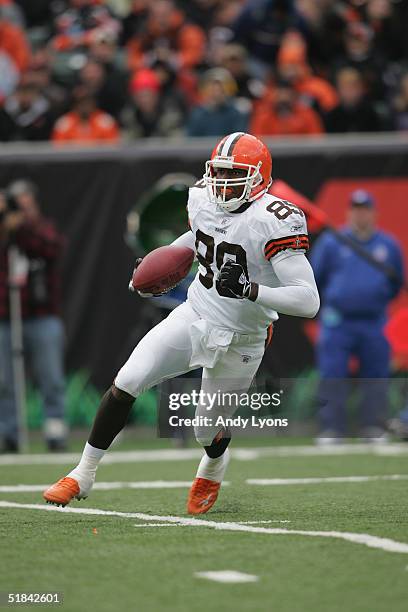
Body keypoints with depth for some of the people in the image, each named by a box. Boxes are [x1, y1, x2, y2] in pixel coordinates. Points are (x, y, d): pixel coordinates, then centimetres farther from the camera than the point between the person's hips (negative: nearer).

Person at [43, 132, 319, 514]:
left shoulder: (272, 222, -24)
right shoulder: (205, 202, -3)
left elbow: (309, 301, -28)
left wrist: (249, 290, -38)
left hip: (237, 343, -4)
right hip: (193, 316, 4)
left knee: (208, 433, 11)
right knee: (126, 383, -14)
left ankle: (213, 467, 51)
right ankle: (83, 475, -1)